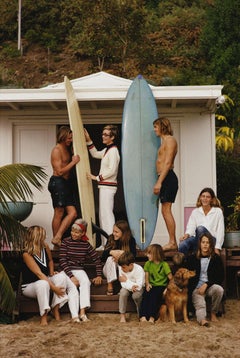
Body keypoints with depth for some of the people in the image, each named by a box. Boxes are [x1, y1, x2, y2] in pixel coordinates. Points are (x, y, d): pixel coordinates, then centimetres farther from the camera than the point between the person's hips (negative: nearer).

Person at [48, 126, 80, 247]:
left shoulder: (67, 149, 16)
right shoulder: (56, 151, -12)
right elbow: (60, 171, -18)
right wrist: (73, 162, -14)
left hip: (66, 183, 9)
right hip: (57, 182, -9)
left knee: (72, 213, 3)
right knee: (59, 213, -3)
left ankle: (57, 238, 4)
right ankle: (56, 239, 7)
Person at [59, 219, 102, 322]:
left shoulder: (86, 244, 7)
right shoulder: (66, 241, -2)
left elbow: (97, 259, 12)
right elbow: (62, 261, -9)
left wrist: (99, 275, 2)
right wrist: (71, 276, -19)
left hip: (79, 270, 2)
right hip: (66, 271, -2)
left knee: (85, 281, -29)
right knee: (73, 285, -32)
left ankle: (82, 312, -33)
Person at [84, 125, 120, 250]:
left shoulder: (113, 150, -14)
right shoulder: (107, 150, 16)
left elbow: (112, 170, -20)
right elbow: (95, 154, 32)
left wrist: (97, 177, -13)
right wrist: (88, 140, 25)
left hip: (108, 186, -10)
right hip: (104, 186, 10)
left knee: (107, 214, -12)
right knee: (103, 215, 13)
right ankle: (105, 244, 19)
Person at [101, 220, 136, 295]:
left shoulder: (131, 240, -8)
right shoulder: (111, 239, -6)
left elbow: (133, 255, -19)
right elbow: (103, 257, -11)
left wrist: (122, 254, -36)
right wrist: (111, 252, -33)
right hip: (110, 270, 1)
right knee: (110, 258, -28)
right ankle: (110, 285, -26)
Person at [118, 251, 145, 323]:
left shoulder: (139, 269, -30)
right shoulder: (121, 268, -19)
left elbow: (138, 286, -33)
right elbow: (123, 284, -15)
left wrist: (126, 280, -27)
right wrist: (131, 286, -37)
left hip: (138, 288, -3)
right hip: (128, 286, 3)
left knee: (136, 295, -33)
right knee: (123, 292, -29)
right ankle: (122, 315, -15)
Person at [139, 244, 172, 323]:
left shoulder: (164, 265, -5)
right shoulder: (148, 264, 8)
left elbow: (171, 279, -7)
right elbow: (146, 277, 13)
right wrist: (147, 284, -8)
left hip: (161, 286, -3)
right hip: (152, 285, 3)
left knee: (154, 294, -33)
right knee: (145, 294, -28)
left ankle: (152, 317, -38)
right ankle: (143, 316, -37)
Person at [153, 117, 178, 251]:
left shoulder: (170, 140, -8)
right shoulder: (165, 141, 22)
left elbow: (167, 163, -17)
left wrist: (159, 182, -21)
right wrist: (159, 182, 18)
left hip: (168, 178, -10)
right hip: (165, 178, 10)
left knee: (166, 210, -11)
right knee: (166, 211, 8)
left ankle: (172, 243, -9)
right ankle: (172, 242, 11)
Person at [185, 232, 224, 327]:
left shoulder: (216, 258, 5)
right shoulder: (192, 258, 7)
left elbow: (220, 276, 2)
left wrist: (206, 284, -11)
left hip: (210, 286, 1)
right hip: (196, 287, -1)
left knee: (219, 289, -32)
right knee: (200, 304, -29)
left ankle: (213, 313, -10)